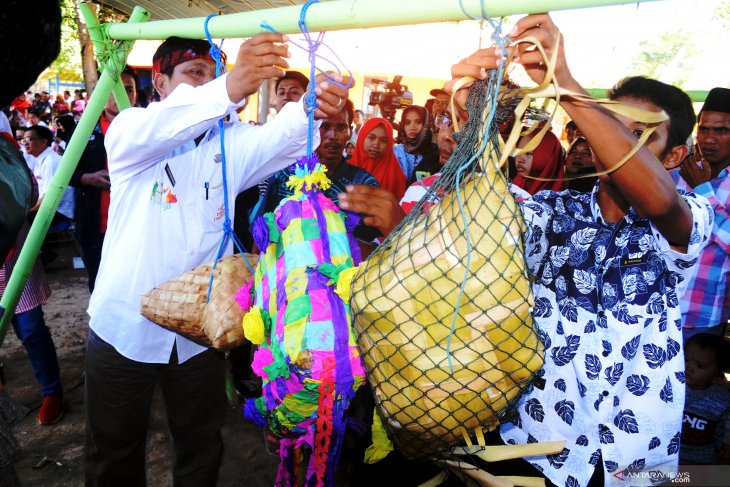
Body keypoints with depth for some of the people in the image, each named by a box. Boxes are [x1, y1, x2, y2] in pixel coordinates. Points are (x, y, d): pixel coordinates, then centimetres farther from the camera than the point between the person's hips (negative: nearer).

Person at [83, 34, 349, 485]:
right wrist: (229, 88, -49)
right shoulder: (129, 131, -7)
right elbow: (157, 128, -31)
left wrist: (311, 107, -42)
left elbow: (279, 137, -19)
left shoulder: (229, 143, 1)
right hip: (125, 325, -2)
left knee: (201, 448, 20)